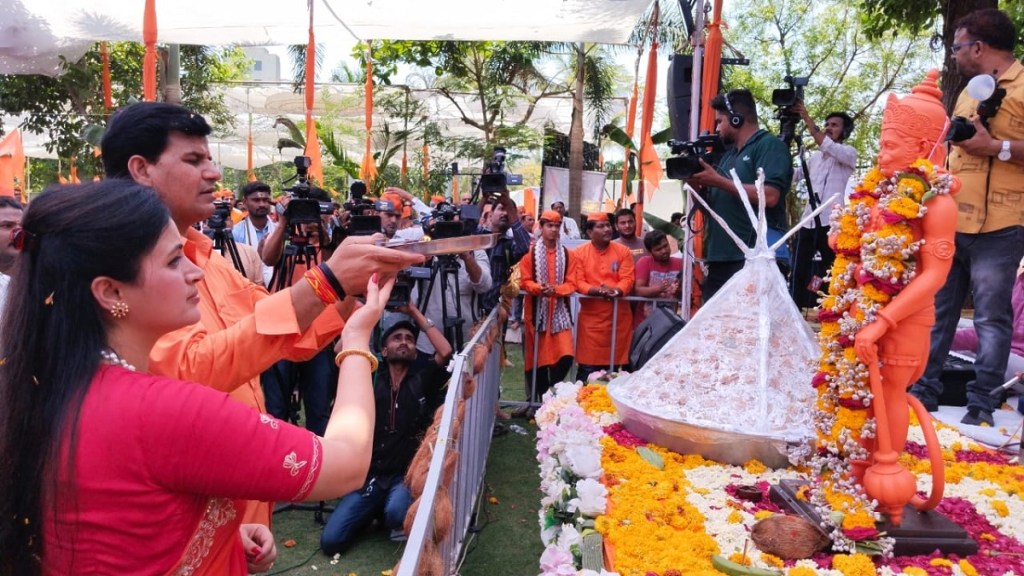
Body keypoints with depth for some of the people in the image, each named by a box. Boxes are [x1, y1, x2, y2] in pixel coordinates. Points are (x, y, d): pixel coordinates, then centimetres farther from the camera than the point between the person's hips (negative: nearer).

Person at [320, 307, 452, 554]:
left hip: (407, 475, -2)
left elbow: (445, 352, -14)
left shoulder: (422, 382, 2)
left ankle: (397, 515, 3)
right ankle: (378, 509, 18)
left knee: (397, 513, -35)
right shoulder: (371, 380, 6)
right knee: (331, 540, -8)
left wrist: (415, 313, -6)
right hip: (369, 475, 3)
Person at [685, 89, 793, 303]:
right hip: (720, 258, 9)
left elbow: (769, 197, -19)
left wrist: (718, 181, -14)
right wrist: (697, 183, 2)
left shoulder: (770, 145, -3)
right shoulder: (727, 153, 22)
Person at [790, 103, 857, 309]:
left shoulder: (848, 153, 5)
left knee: (827, 275, -4)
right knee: (799, 273, 4)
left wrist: (807, 118, -15)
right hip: (808, 221, 6)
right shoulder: (815, 157, 23)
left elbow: (828, 146, -15)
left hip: (831, 223, -5)